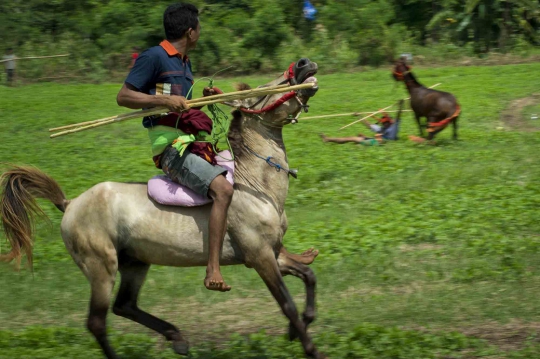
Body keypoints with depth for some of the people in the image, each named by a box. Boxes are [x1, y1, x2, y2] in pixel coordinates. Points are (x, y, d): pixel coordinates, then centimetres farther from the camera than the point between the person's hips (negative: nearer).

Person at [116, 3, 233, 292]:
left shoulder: (184, 63, 21)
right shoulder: (154, 57, -6)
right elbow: (123, 97, -9)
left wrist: (205, 98, 12)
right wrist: (165, 100, -20)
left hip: (195, 146, 10)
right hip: (172, 148, -10)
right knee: (223, 189, -30)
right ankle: (213, 271, -34)